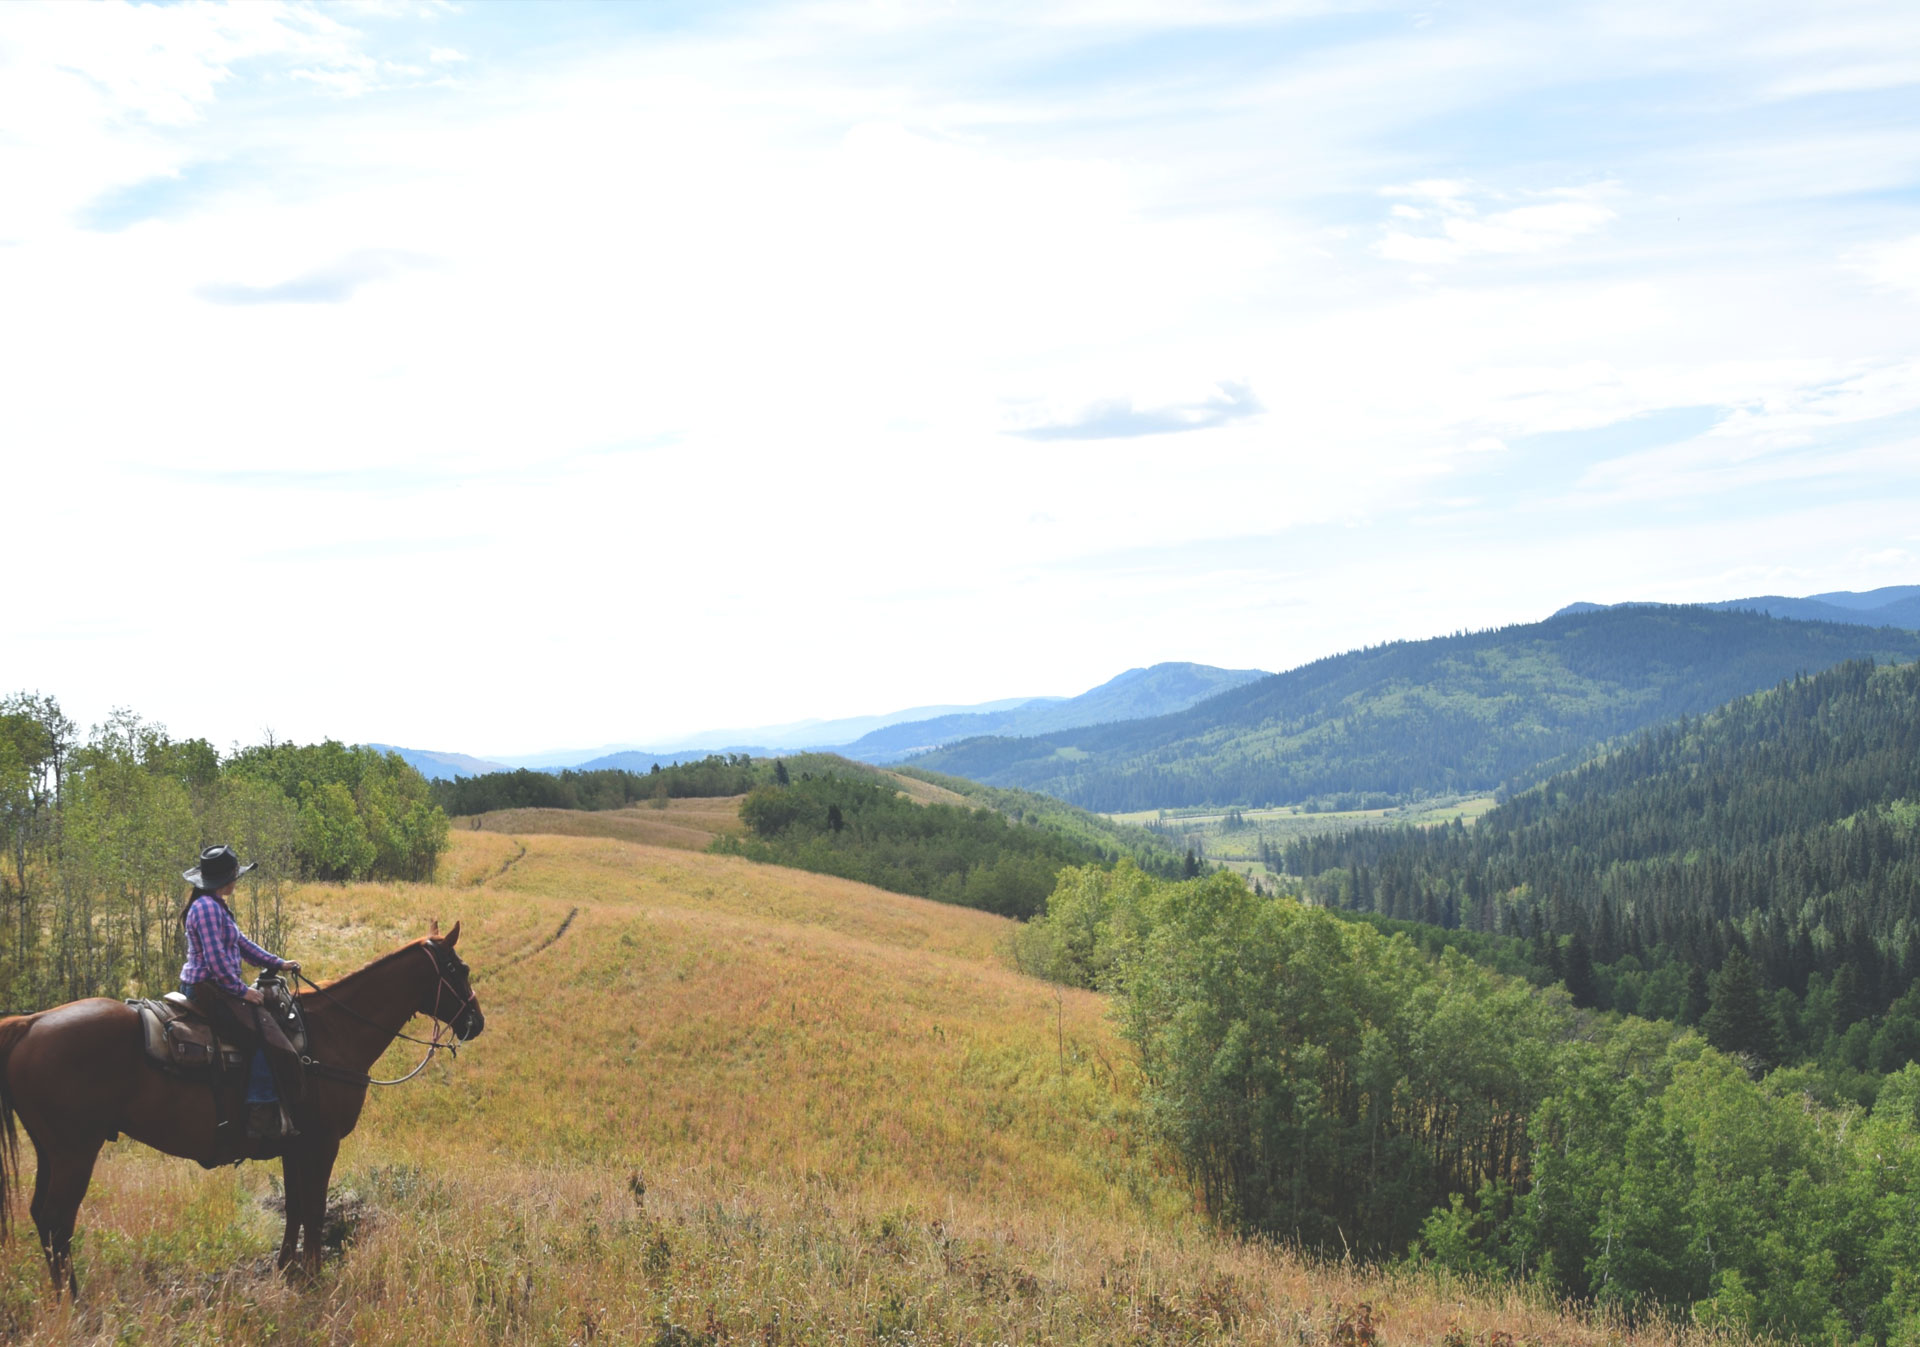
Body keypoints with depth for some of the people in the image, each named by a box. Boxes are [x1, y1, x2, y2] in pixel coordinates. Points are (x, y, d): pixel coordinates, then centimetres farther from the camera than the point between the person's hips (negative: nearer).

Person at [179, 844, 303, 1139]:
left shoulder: (216, 906, 17)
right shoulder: (207, 908, -17)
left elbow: (241, 944, 23)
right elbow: (215, 958, -22)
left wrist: (278, 963, 20)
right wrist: (241, 990, -16)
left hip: (211, 988, 11)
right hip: (208, 989, -11)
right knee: (266, 1037, -18)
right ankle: (261, 1117, -20)